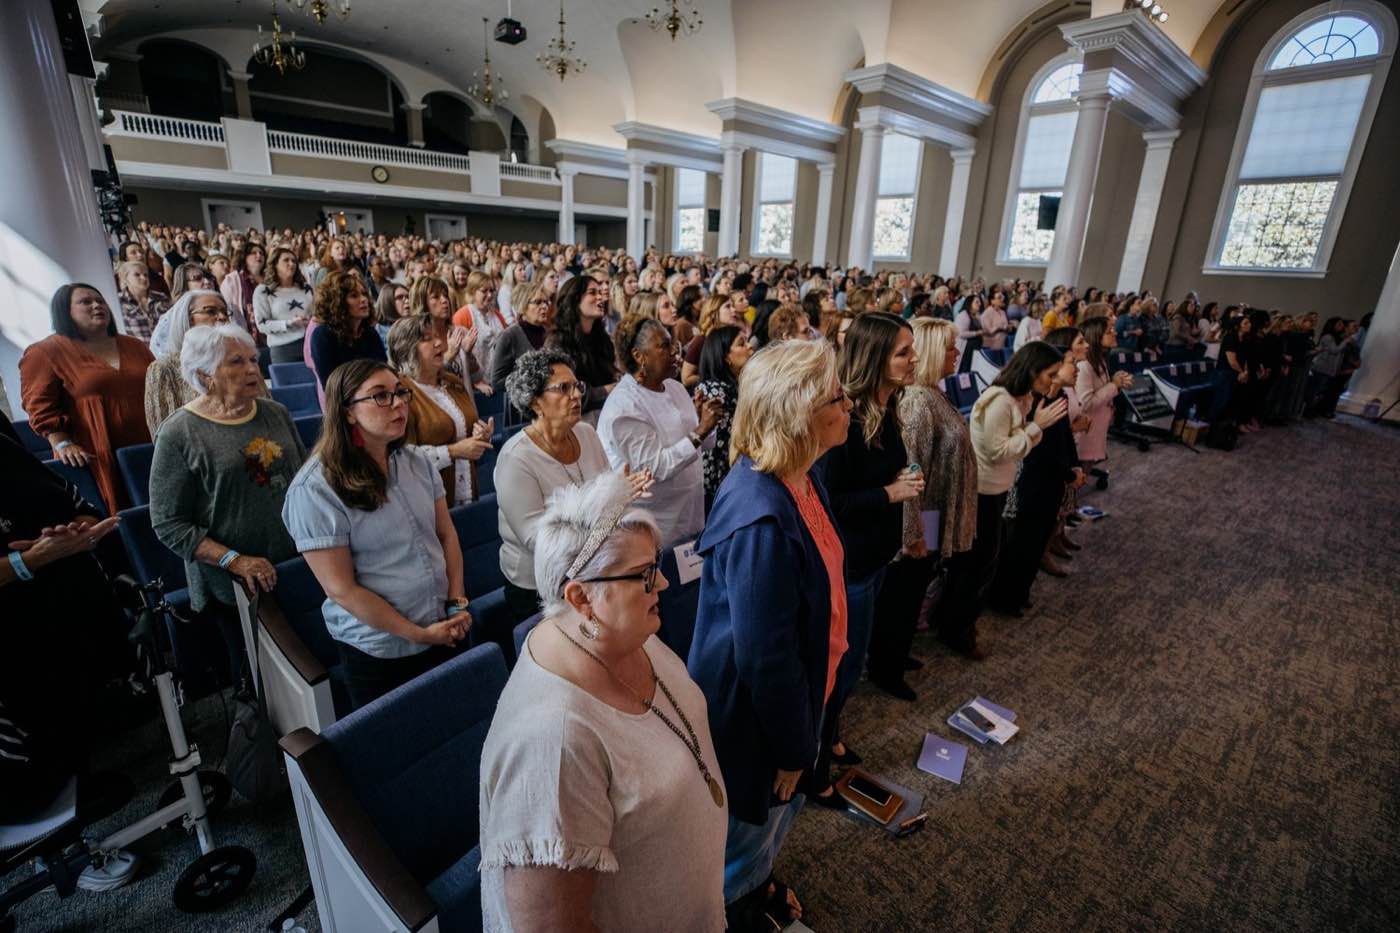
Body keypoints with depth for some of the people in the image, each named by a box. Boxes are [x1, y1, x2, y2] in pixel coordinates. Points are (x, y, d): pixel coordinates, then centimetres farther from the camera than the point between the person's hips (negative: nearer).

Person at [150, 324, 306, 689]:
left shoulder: (275, 413, 5)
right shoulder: (179, 433, -9)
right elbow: (169, 525, -10)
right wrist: (235, 561, -19)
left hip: (299, 568, 4)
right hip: (235, 585, -3)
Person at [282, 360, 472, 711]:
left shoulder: (417, 462, -1)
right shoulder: (314, 490, -18)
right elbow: (341, 589, -18)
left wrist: (458, 602, -4)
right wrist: (419, 634, -15)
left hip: (445, 634, 5)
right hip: (377, 653, -5)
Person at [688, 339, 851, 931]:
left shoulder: (802, 477, -7)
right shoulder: (761, 519, -37)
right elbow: (764, 655, -28)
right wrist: (791, 747, -13)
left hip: (792, 688, 9)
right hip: (751, 712, -8)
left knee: (781, 807, 33)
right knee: (747, 822, 22)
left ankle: (755, 881, 63)